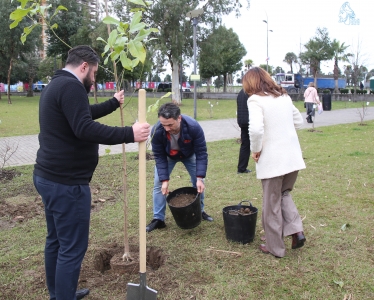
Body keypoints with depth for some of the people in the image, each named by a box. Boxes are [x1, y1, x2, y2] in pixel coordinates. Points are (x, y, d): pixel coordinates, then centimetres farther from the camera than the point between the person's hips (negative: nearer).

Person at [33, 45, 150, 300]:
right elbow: (85, 129, -29)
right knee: (72, 247, -3)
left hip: (49, 177, 11)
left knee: (56, 240, 20)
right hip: (66, 182, -11)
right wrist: (129, 134, -30)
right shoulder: (71, 86, -17)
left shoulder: (56, 85, 17)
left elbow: (86, 113, 31)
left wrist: (113, 103, 42)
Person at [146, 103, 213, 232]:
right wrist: (165, 180, -31)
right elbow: (159, 157, -26)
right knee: (159, 184, -8)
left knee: (198, 183, -1)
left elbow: (201, 153, -31)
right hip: (167, 156, 0)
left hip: (189, 154, 0)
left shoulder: (194, 127, -41)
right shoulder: (156, 131, -38)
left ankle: (200, 211, 22)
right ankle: (158, 219, 2)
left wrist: (199, 178, -36)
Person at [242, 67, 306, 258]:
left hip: (272, 159, -6)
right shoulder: (284, 96, 11)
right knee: (284, 194, 25)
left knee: (272, 203, 8)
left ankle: (275, 247, 20)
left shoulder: (255, 100, -11)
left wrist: (255, 150, -10)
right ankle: (296, 230, 9)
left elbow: (256, 129, -25)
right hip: (293, 156, 7)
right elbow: (298, 121, 20)